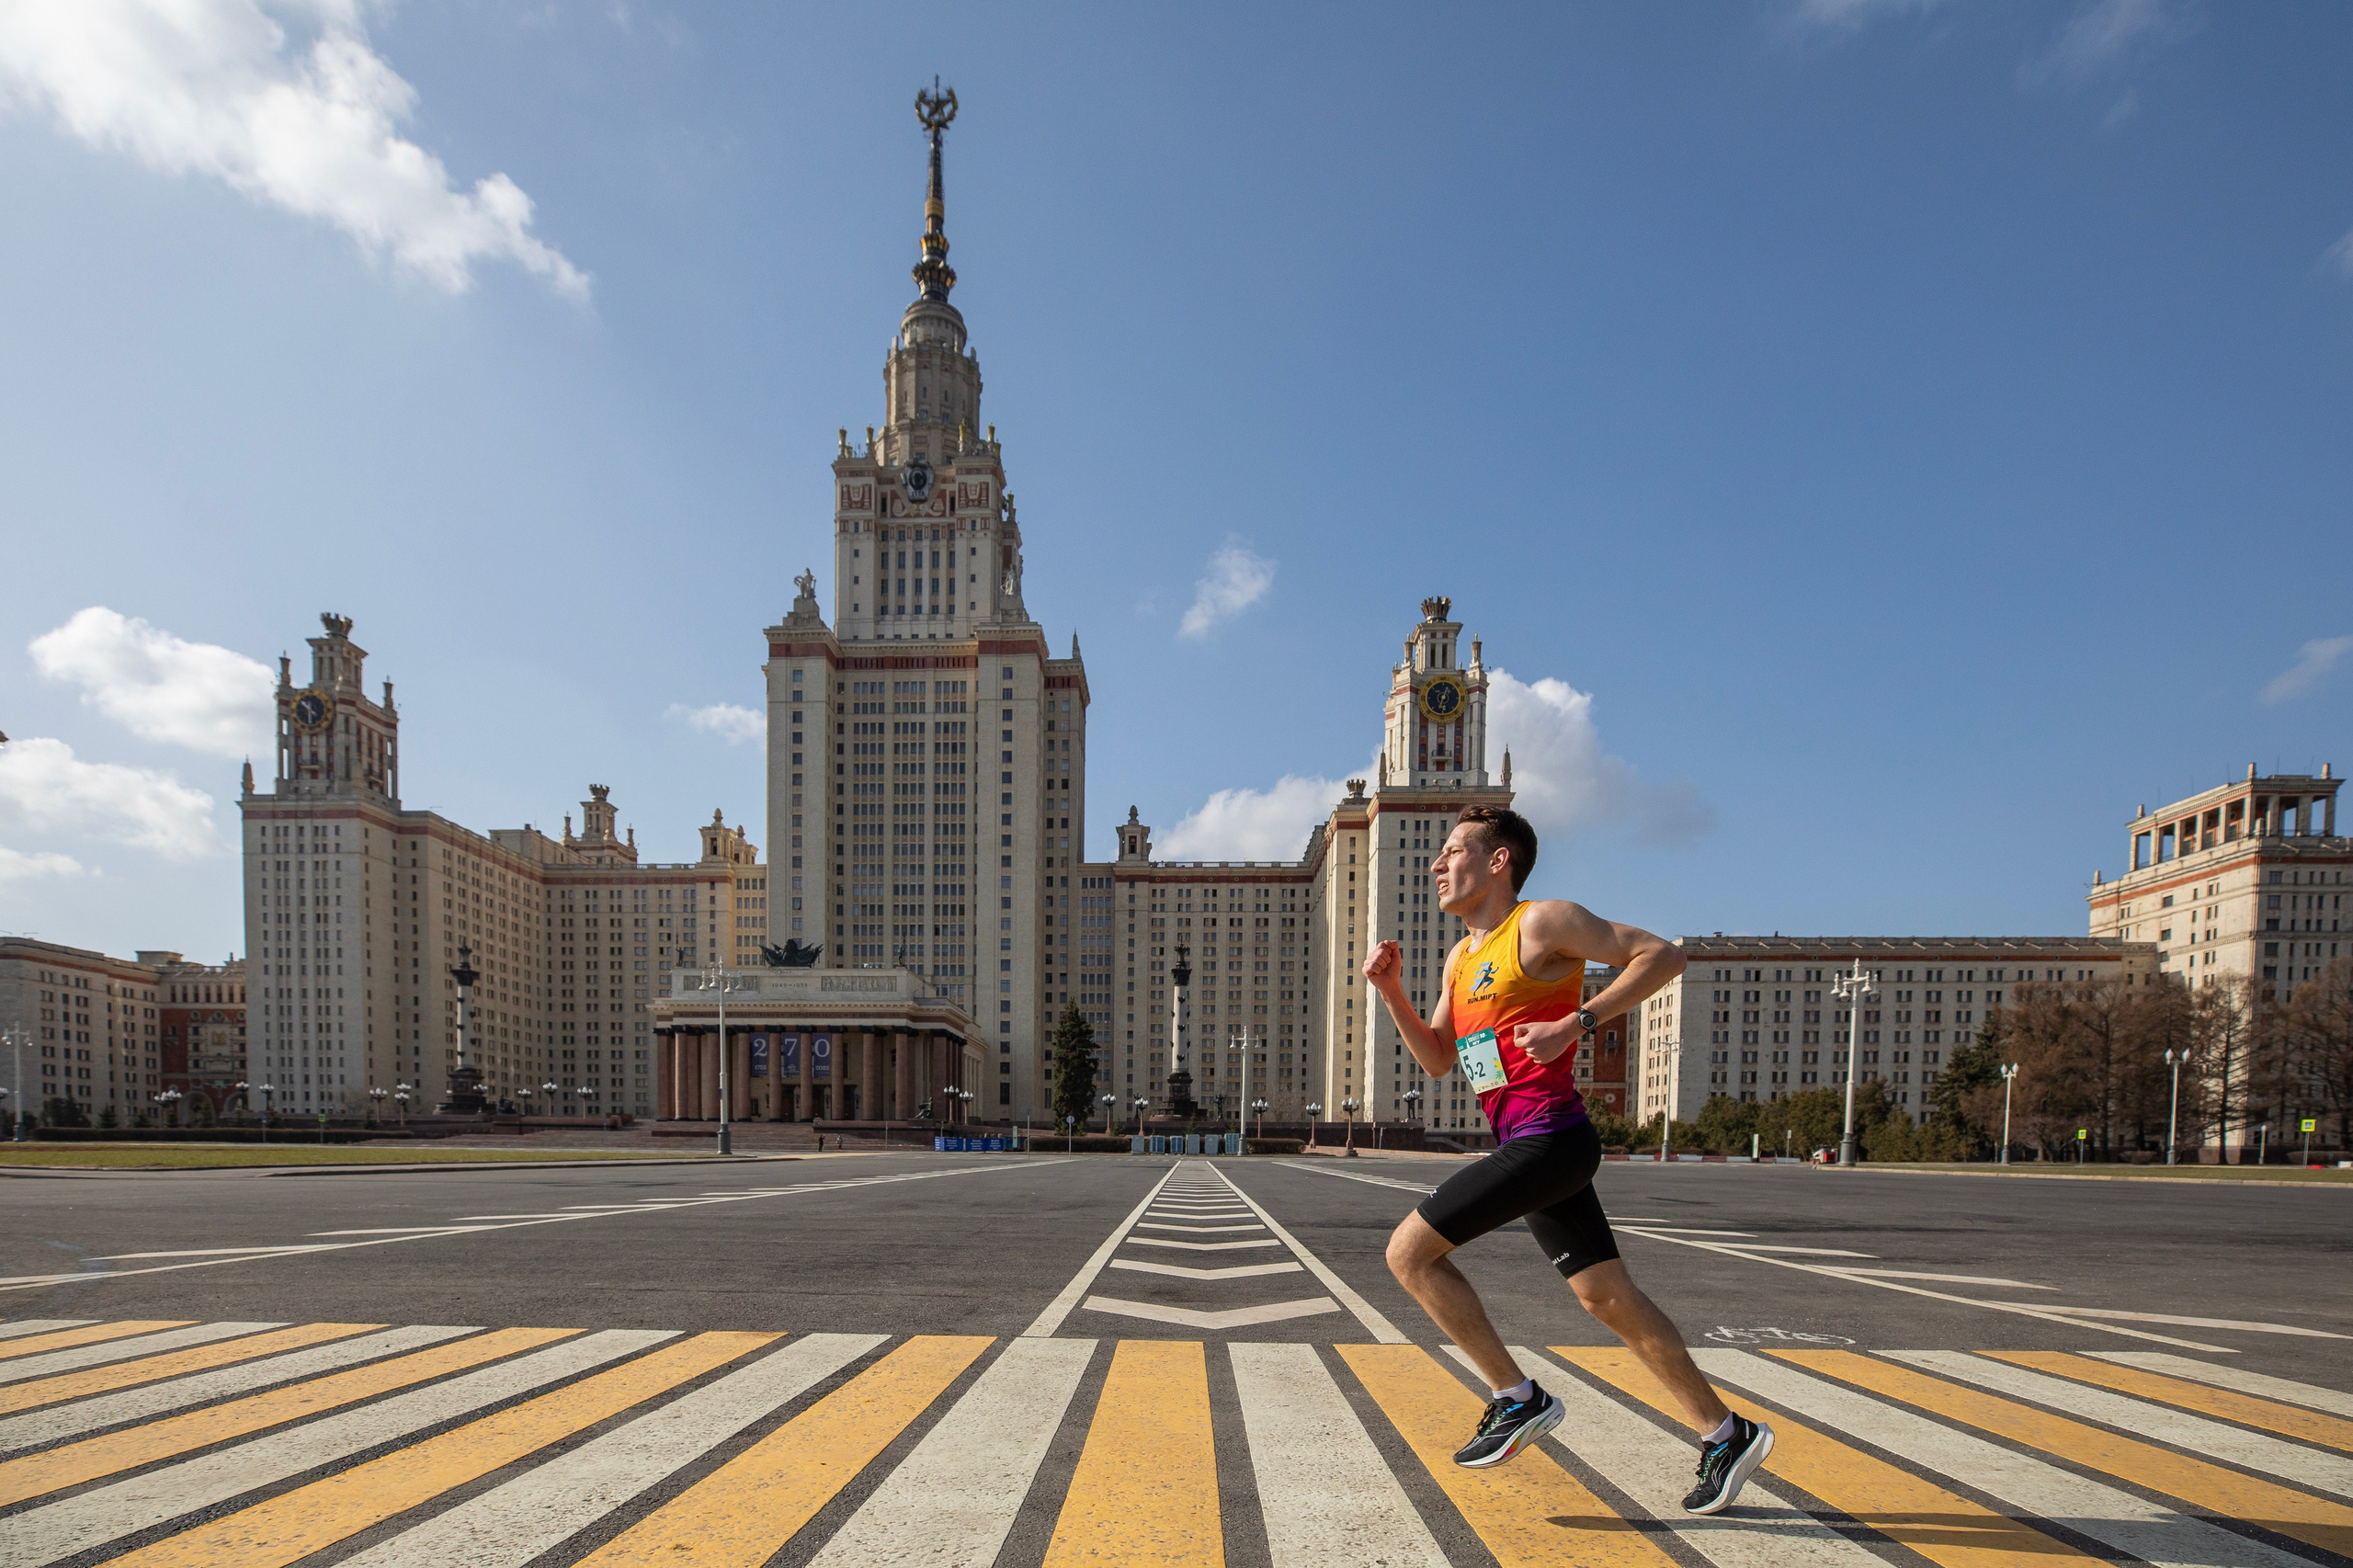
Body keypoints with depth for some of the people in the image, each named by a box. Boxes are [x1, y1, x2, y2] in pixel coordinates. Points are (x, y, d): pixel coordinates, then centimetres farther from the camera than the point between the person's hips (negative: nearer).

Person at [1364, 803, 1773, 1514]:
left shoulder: (1542, 923, -7)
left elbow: (1663, 955, -10)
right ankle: (1728, 1435, 22)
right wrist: (1391, 991, 8)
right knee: (1609, 1298, 11)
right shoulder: (1461, 957, 18)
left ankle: (1517, 1398, 0)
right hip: (1525, 1145, 9)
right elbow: (1438, 1060, 22)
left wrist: (1577, 1023, -17)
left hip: (1548, 1139, -9)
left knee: (1409, 1251, -9)